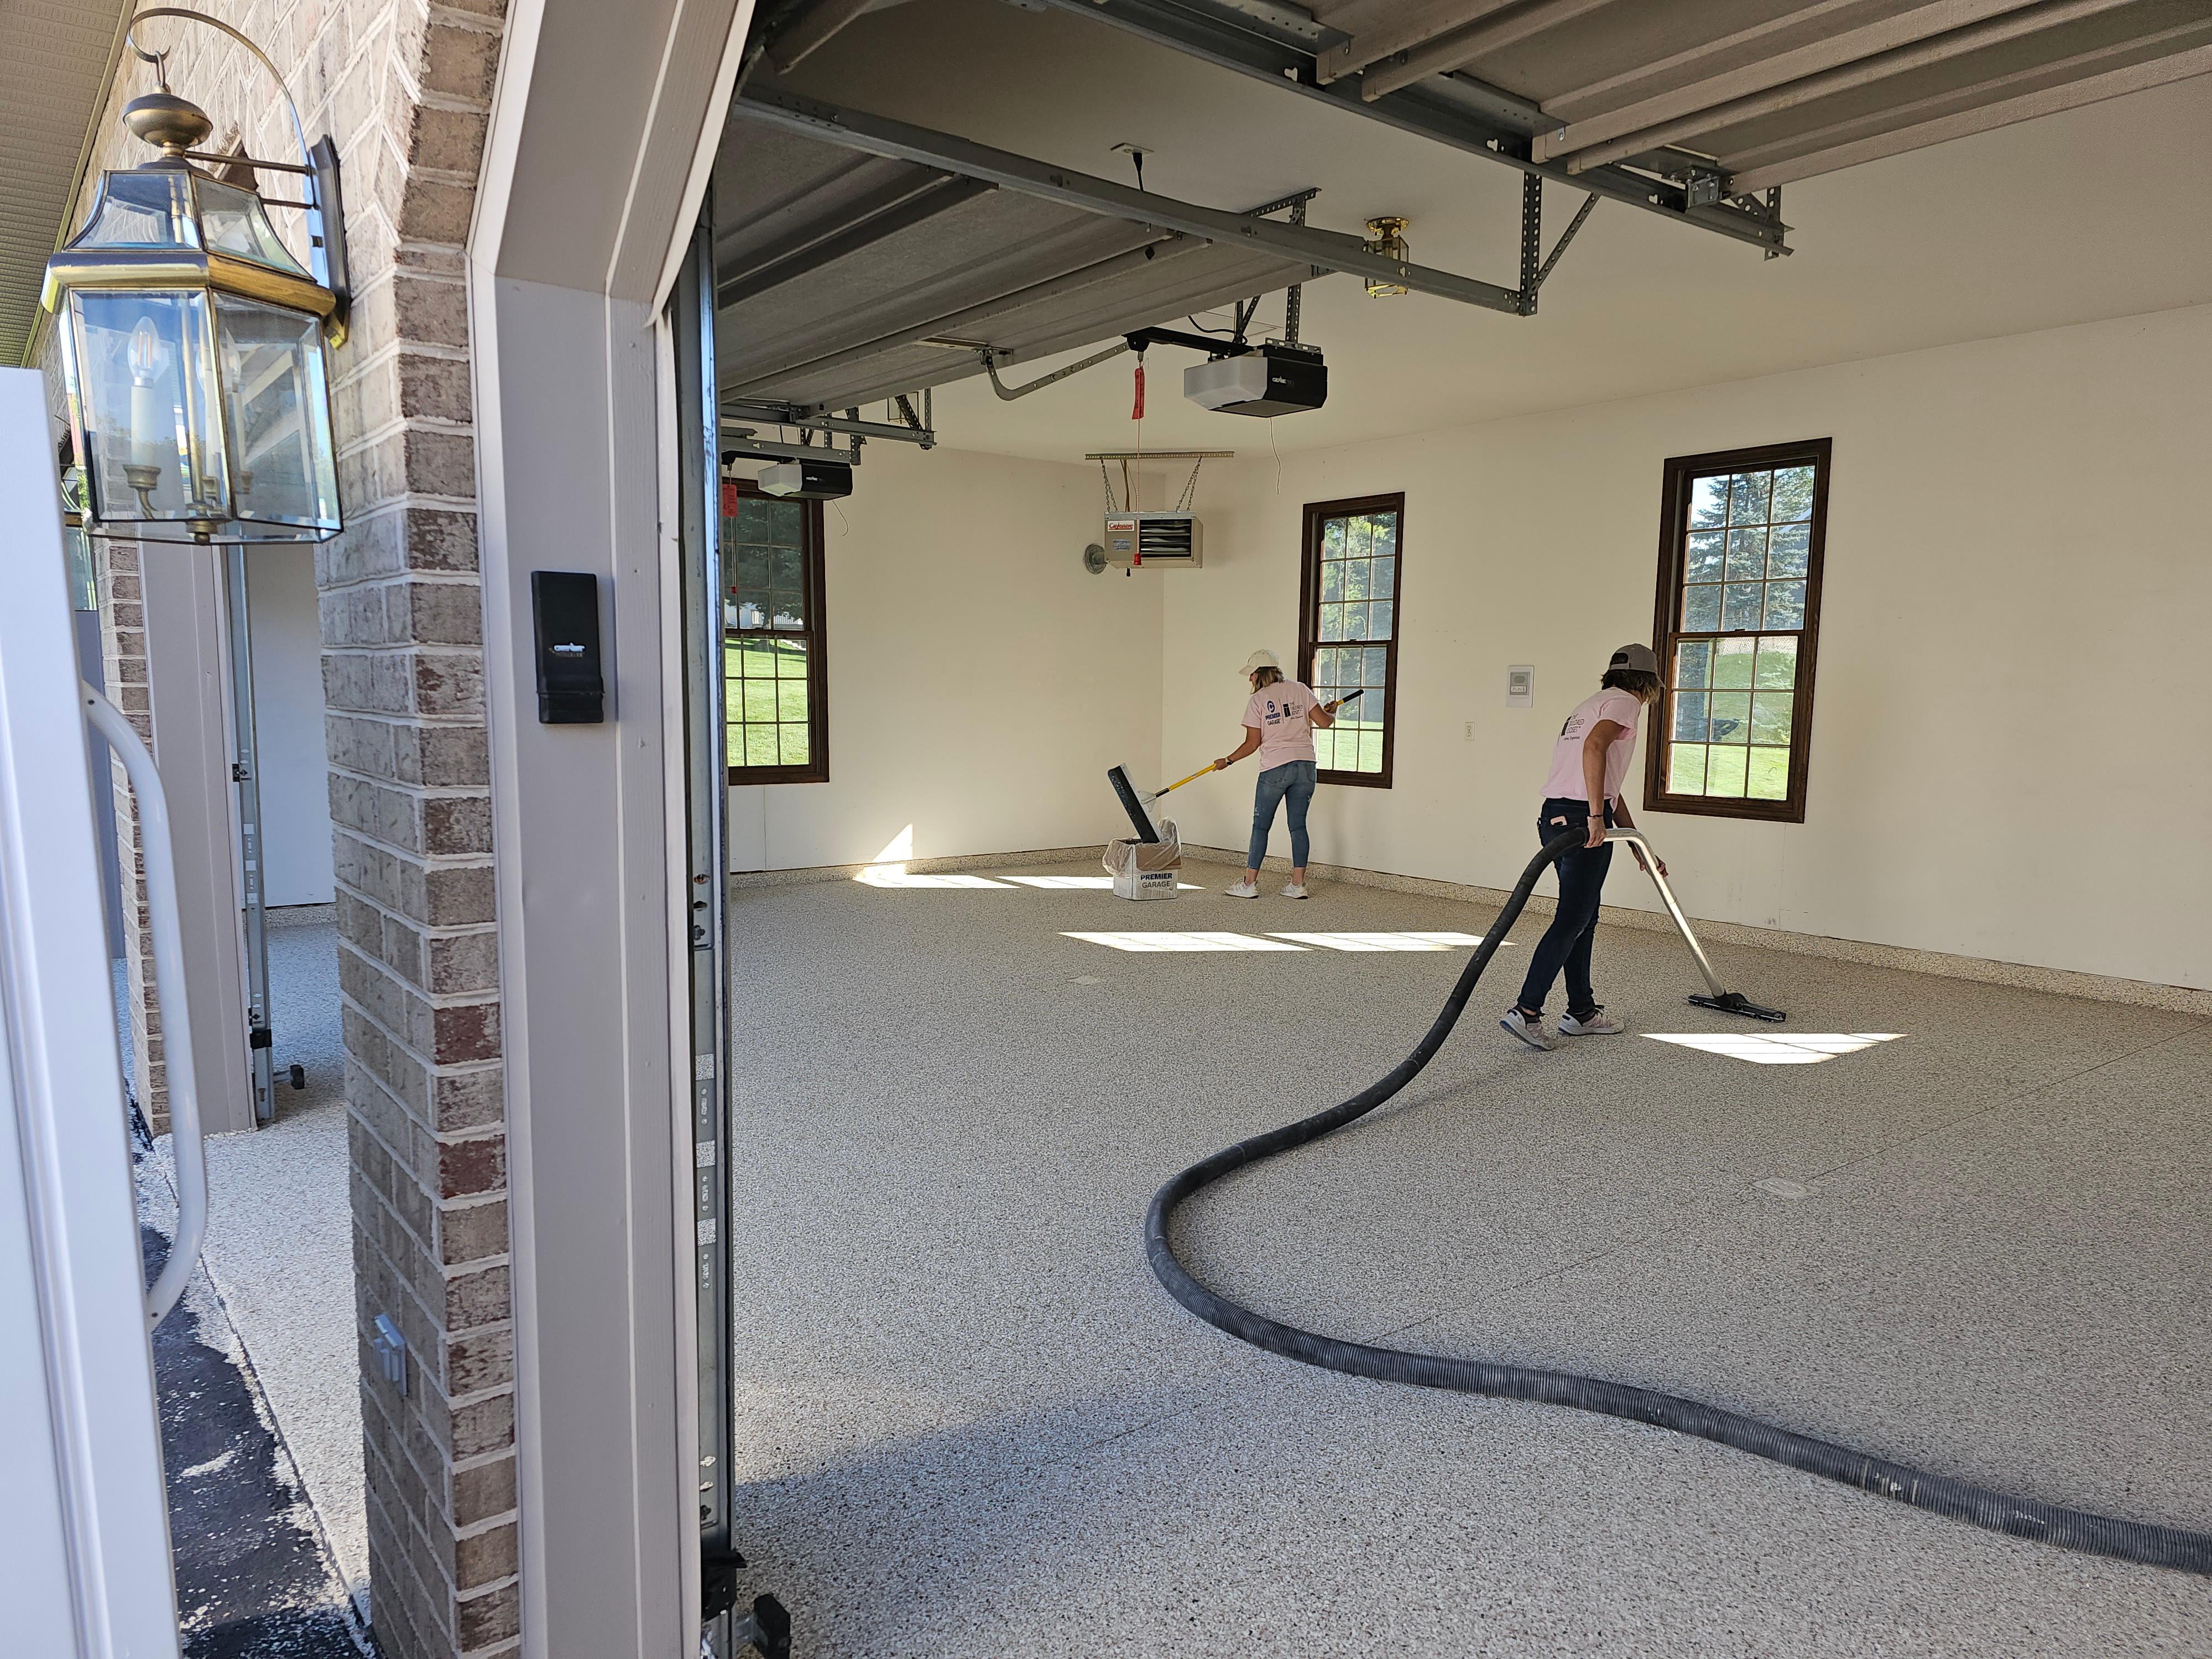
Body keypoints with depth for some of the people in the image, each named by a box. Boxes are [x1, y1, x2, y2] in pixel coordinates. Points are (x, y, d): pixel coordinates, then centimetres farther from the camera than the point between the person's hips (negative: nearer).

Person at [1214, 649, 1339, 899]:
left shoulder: (1257, 701, -3)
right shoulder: (1299, 689, 6)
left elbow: (1252, 744, -3)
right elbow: (1324, 721, 5)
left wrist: (1228, 760, 10)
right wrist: (1332, 712, 27)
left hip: (1275, 768, -4)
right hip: (1305, 766, 4)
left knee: (1261, 826, 5)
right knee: (1298, 825, 9)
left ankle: (1249, 884, 7)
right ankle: (1298, 885, 8)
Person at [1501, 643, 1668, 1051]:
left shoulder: (1593, 704, 27)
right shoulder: (1625, 702, -2)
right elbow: (1594, 747, -24)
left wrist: (1639, 845, 31)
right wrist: (1596, 816, -26)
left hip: (1555, 815, 9)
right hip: (1582, 819, -9)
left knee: (1584, 917, 16)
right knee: (1572, 920, -7)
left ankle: (1582, 1011, 22)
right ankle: (1526, 1011, -10)